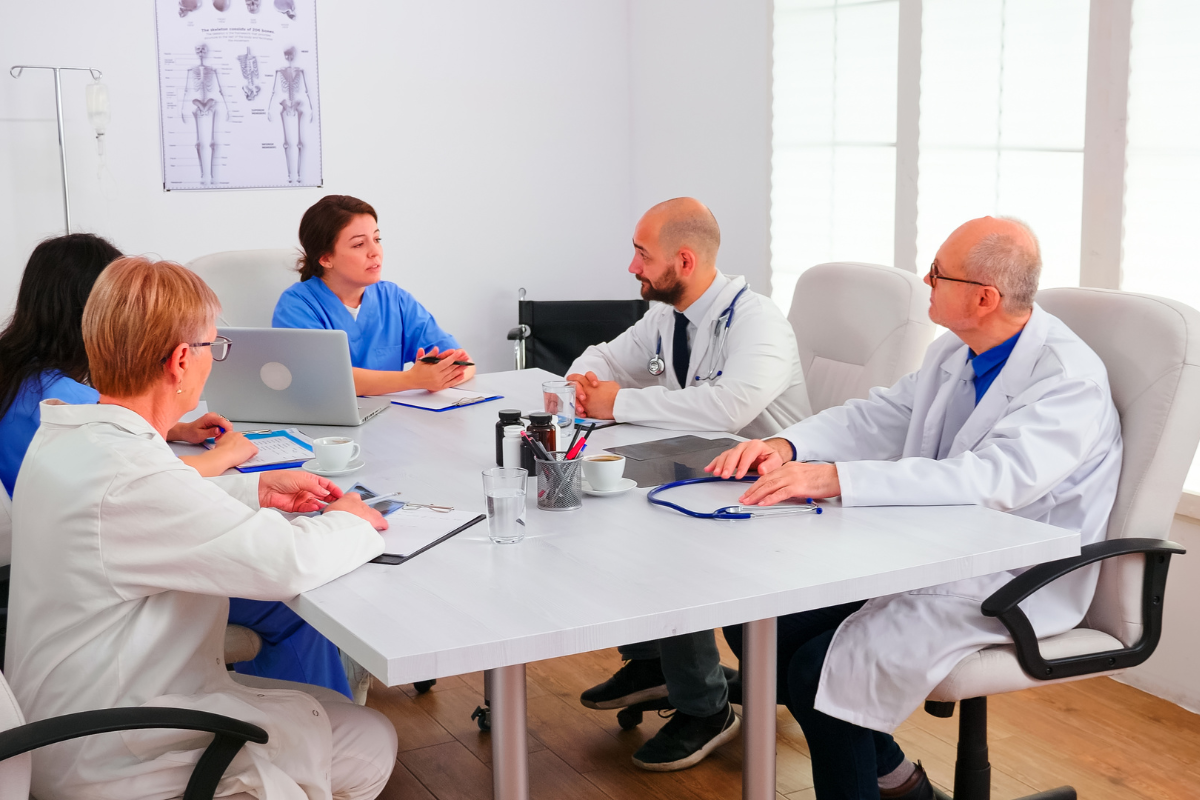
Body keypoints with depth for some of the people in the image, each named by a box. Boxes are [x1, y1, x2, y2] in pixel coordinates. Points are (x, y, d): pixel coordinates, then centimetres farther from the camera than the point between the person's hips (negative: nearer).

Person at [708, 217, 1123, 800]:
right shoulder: (953, 353, 5)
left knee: (822, 667, -24)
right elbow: (880, 416, 10)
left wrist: (836, 478, -40)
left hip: (1015, 586, -9)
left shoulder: (1070, 380, -21)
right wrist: (786, 446, -12)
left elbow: (993, 479, -33)